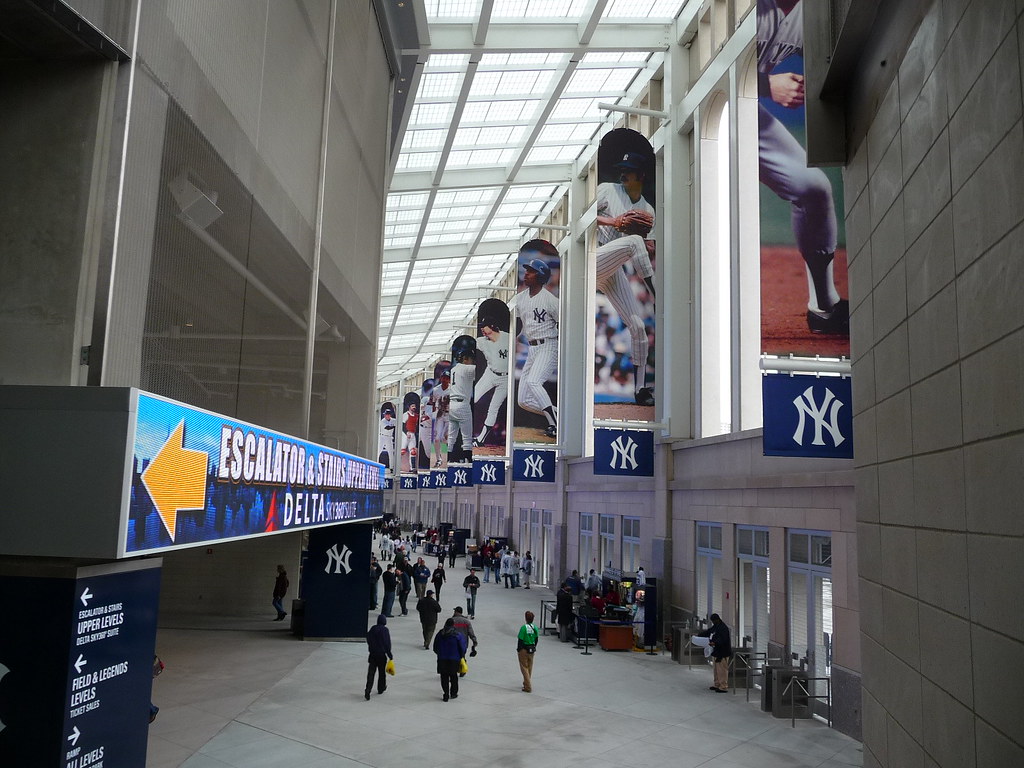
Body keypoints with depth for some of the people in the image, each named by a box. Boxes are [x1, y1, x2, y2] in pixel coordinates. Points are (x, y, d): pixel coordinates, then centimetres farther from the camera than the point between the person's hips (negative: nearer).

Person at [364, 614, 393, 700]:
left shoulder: (372, 629, 2)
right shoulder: (385, 630, -11)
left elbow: (368, 641, 11)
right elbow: (387, 644, -10)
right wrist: (390, 655, -3)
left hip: (373, 654, 3)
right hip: (382, 654, -3)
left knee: (371, 672, -1)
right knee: (381, 672, 15)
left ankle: (368, 690, -14)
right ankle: (381, 688, 29)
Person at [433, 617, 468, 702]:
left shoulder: (440, 634, -2)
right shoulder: (458, 634, -10)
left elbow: (435, 648, 6)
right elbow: (463, 647, -7)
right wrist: (460, 656, 10)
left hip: (442, 659, 1)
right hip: (454, 659, -1)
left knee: (444, 677, 9)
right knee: (453, 676, 16)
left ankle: (446, 695, 6)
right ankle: (454, 693, 24)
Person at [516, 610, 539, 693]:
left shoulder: (523, 628, -20)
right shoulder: (535, 628, -4)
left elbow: (520, 640, -17)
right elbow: (536, 639, 6)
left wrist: (518, 649, -4)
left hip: (524, 649, -5)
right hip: (532, 650, 5)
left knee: (524, 667, 3)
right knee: (530, 667, 19)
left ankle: (528, 687, 0)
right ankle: (527, 683, 31)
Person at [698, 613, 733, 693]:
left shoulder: (723, 628, -18)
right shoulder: (715, 627, 13)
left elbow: (722, 640, -28)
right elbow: (708, 632, 24)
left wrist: (714, 643, -41)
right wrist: (699, 634, 15)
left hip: (722, 653, -10)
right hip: (716, 652, 10)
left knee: (722, 670, -7)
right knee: (716, 670, 18)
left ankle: (723, 687, -2)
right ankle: (717, 685, 28)